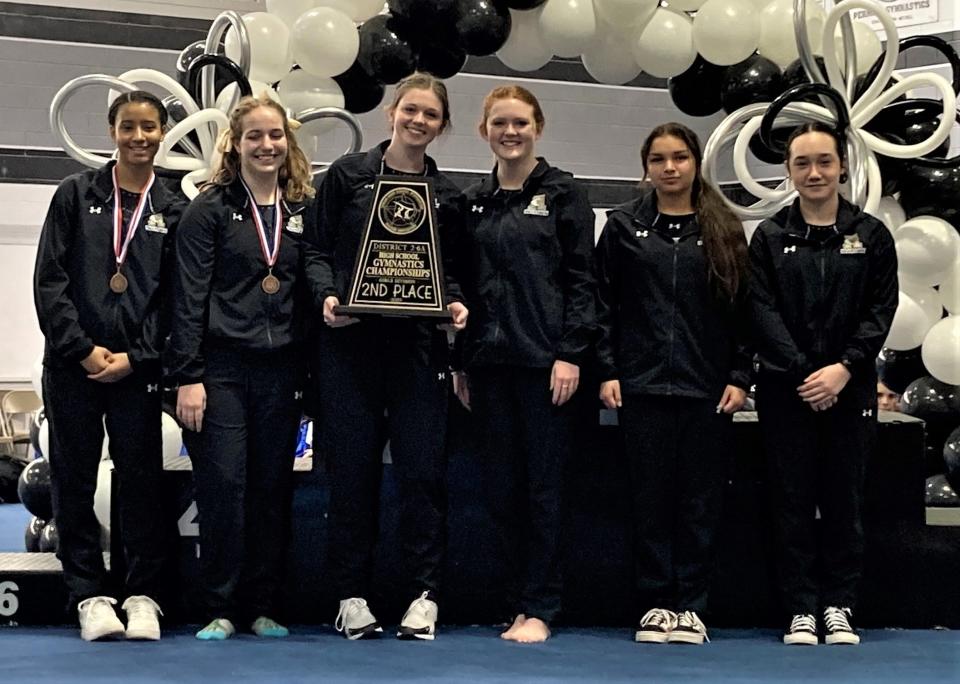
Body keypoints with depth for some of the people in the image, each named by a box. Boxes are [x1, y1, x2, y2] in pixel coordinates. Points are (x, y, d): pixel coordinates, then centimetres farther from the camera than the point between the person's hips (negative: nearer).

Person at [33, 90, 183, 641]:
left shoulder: (173, 211, 7)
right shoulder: (77, 194, 6)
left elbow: (174, 298, 4)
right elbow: (50, 280, 0)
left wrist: (135, 358, -8)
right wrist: (83, 349, -9)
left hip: (136, 369, 0)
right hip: (72, 364, 0)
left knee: (142, 480, 1)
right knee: (74, 481, 2)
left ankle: (144, 596, 8)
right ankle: (90, 595, 10)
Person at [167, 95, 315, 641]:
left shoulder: (302, 212, 11)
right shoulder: (211, 209, 0)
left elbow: (308, 294, 13)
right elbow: (190, 296, -5)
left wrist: (307, 375, 7)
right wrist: (187, 377, -12)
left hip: (281, 371, 3)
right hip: (222, 367, -3)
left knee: (273, 490, 5)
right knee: (223, 487, -4)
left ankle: (265, 607, 14)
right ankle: (221, 609, 6)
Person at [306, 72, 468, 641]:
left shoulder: (447, 194, 12)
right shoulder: (348, 175, 6)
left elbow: (451, 268, 15)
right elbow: (319, 249, 6)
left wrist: (457, 304, -5)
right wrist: (327, 296, -11)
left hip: (418, 344, 1)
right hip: (350, 341, -1)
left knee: (423, 470, -2)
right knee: (353, 470, 2)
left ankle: (423, 595, 7)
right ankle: (352, 595, 11)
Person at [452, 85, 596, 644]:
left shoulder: (564, 194, 1)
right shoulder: (473, 203, 14)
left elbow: (582, 279, -4)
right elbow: (464, 285, 15)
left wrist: (570, 353, -12)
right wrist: (461, 362, 9)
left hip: (545, 360, -4)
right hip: (489, 361, 5)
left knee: (543, 483, -2)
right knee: (501, 485, 5)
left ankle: (540, 608, 4)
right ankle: (518, 600, 14)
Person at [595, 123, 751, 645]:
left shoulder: (723, 230, 7)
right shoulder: (623, 226, 6)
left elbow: (743, 308, 5)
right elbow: (604, 304, 5)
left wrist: (739, 377, -1)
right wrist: (607, 371, -3)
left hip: (708, 388, 0)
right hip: (642, 385, 0)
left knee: (700, 499, 3)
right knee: (650, 496, 3)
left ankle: (691, 605, 11)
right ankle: (656, 603, 11)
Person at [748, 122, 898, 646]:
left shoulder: (871, 235, 6)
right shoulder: (769, 238, 5)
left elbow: (881, 311, -1)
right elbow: (763, 313, -3)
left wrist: (844, 368, -14)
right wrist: (804, 373, -14)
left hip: (850, 390, 0)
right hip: (785, 389, 0)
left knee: (843, 499, 3)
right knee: (794, 501, 2)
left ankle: (839, 604, 12)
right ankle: (800, 608, 8)